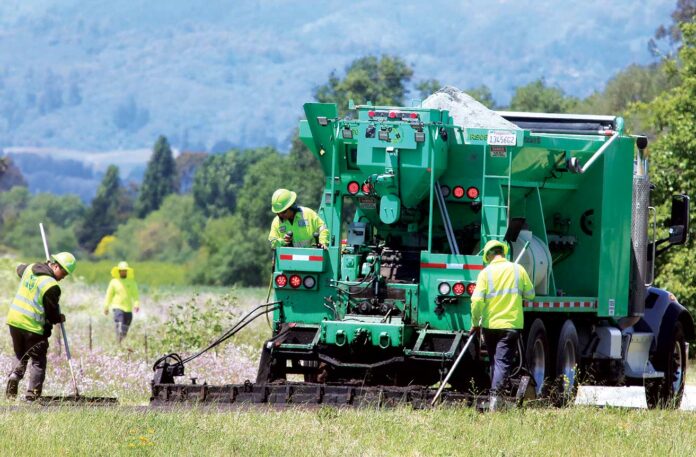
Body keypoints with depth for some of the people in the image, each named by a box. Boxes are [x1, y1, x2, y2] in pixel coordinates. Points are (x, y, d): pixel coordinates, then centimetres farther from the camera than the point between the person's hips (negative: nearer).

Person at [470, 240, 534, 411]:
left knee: (495, 361, 17)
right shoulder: (518, 270, 0)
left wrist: (475, 323, 1)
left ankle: (495, 396, 23)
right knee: (503, 362, -6)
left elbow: (477, 300, -11)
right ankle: (495, 394, -26)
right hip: (511, 324, -1)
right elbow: (530, 295, 9)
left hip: (490, 324, 1)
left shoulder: (486, 273, -5)